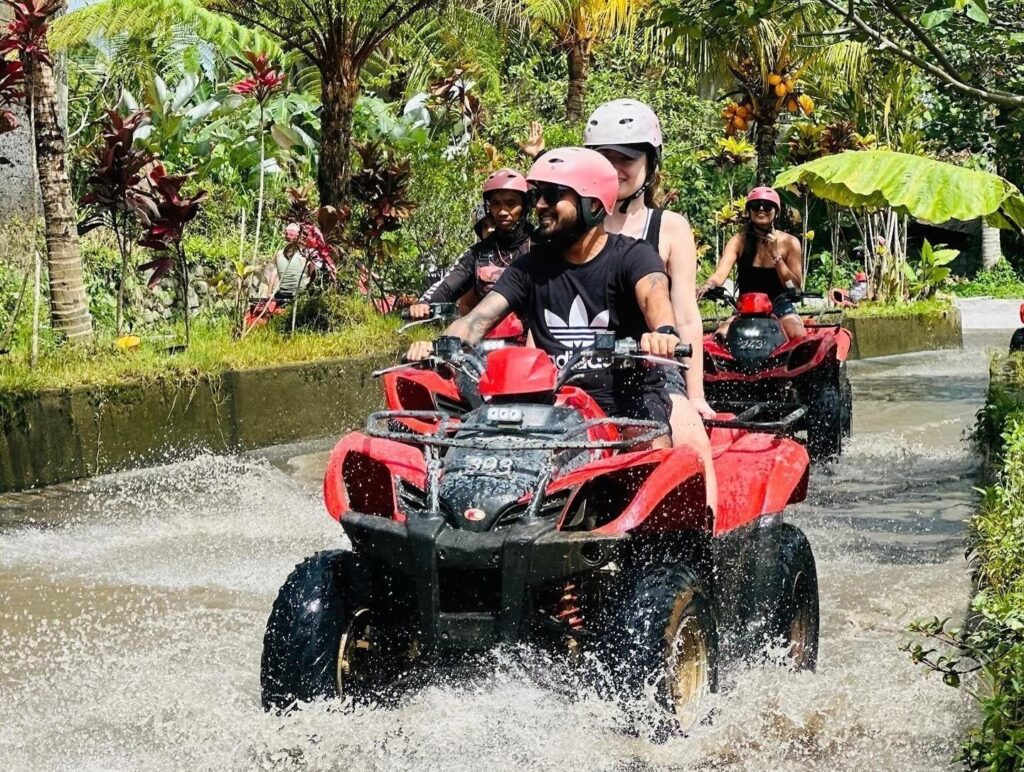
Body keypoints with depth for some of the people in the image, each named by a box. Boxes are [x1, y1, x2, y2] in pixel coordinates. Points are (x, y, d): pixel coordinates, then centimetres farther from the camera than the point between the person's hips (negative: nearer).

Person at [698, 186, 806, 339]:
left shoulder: (789, 242, 0)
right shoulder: (738, 241, 1)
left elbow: (796, 287, -5)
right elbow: (720, 274, -14)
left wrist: (775, 254, -15)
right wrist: (706, 286, -38)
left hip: (779, 306, -1)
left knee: (799, 337, -32)